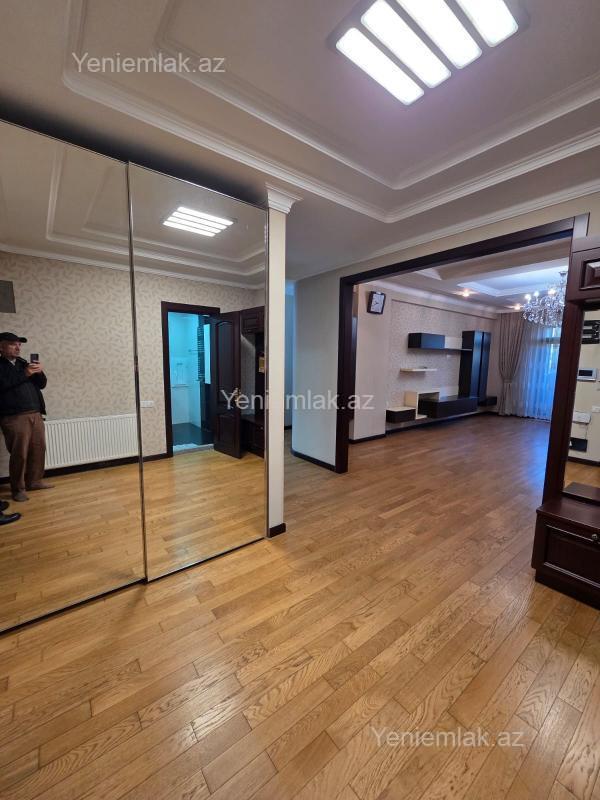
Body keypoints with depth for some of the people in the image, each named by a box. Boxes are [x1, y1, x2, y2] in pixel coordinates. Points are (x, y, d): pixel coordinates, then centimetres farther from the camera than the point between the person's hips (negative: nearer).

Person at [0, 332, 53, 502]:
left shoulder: (23, 363, 18)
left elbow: (41, 384, 14)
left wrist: (39, 373, -4)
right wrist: (24, 374, -17)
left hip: (35, 414, 5)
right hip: (14, 417, -5)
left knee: (38, 449, 5)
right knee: (19, 453, -3)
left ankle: (34, 481, 18)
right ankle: (18, 488, 9)